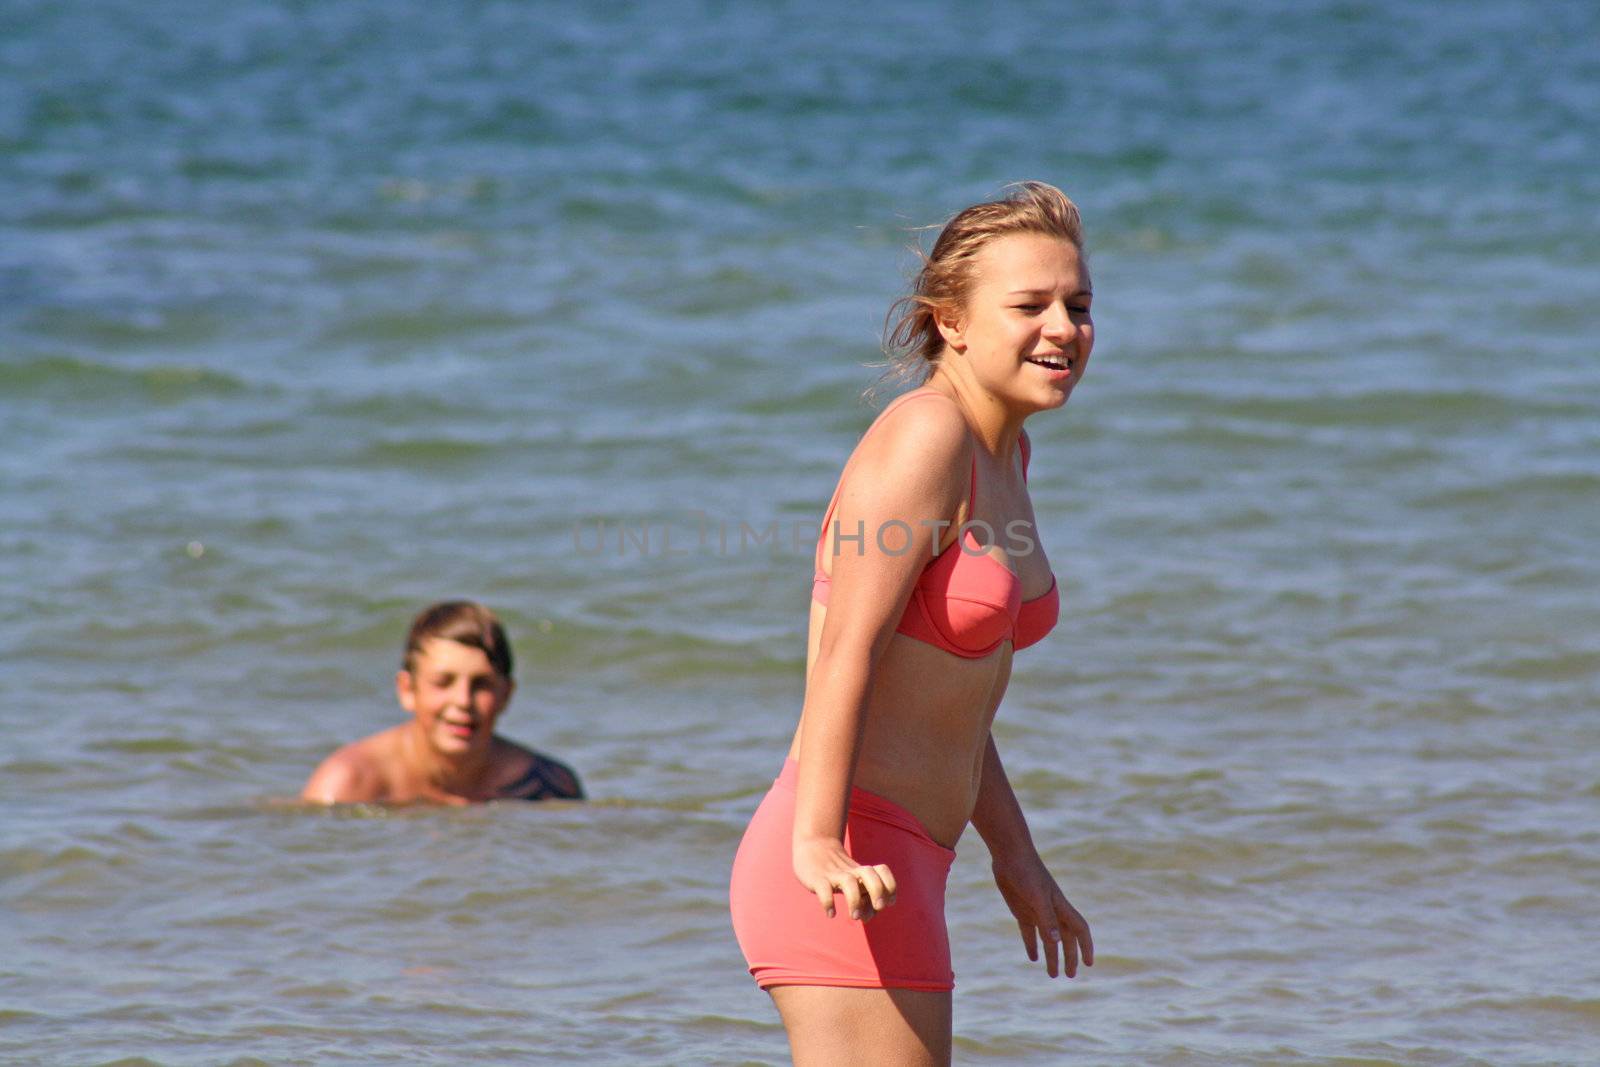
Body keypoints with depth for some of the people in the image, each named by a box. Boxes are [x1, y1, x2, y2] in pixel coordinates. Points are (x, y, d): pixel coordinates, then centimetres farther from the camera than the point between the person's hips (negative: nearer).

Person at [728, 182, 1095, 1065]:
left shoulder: (1004, 453, 14)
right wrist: (817, 847, -34)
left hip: (902, 861, 10)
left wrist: (1014, 858, 28)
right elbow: (848, 654, -24)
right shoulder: (925, 436, -14)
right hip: (844, 875, -10)